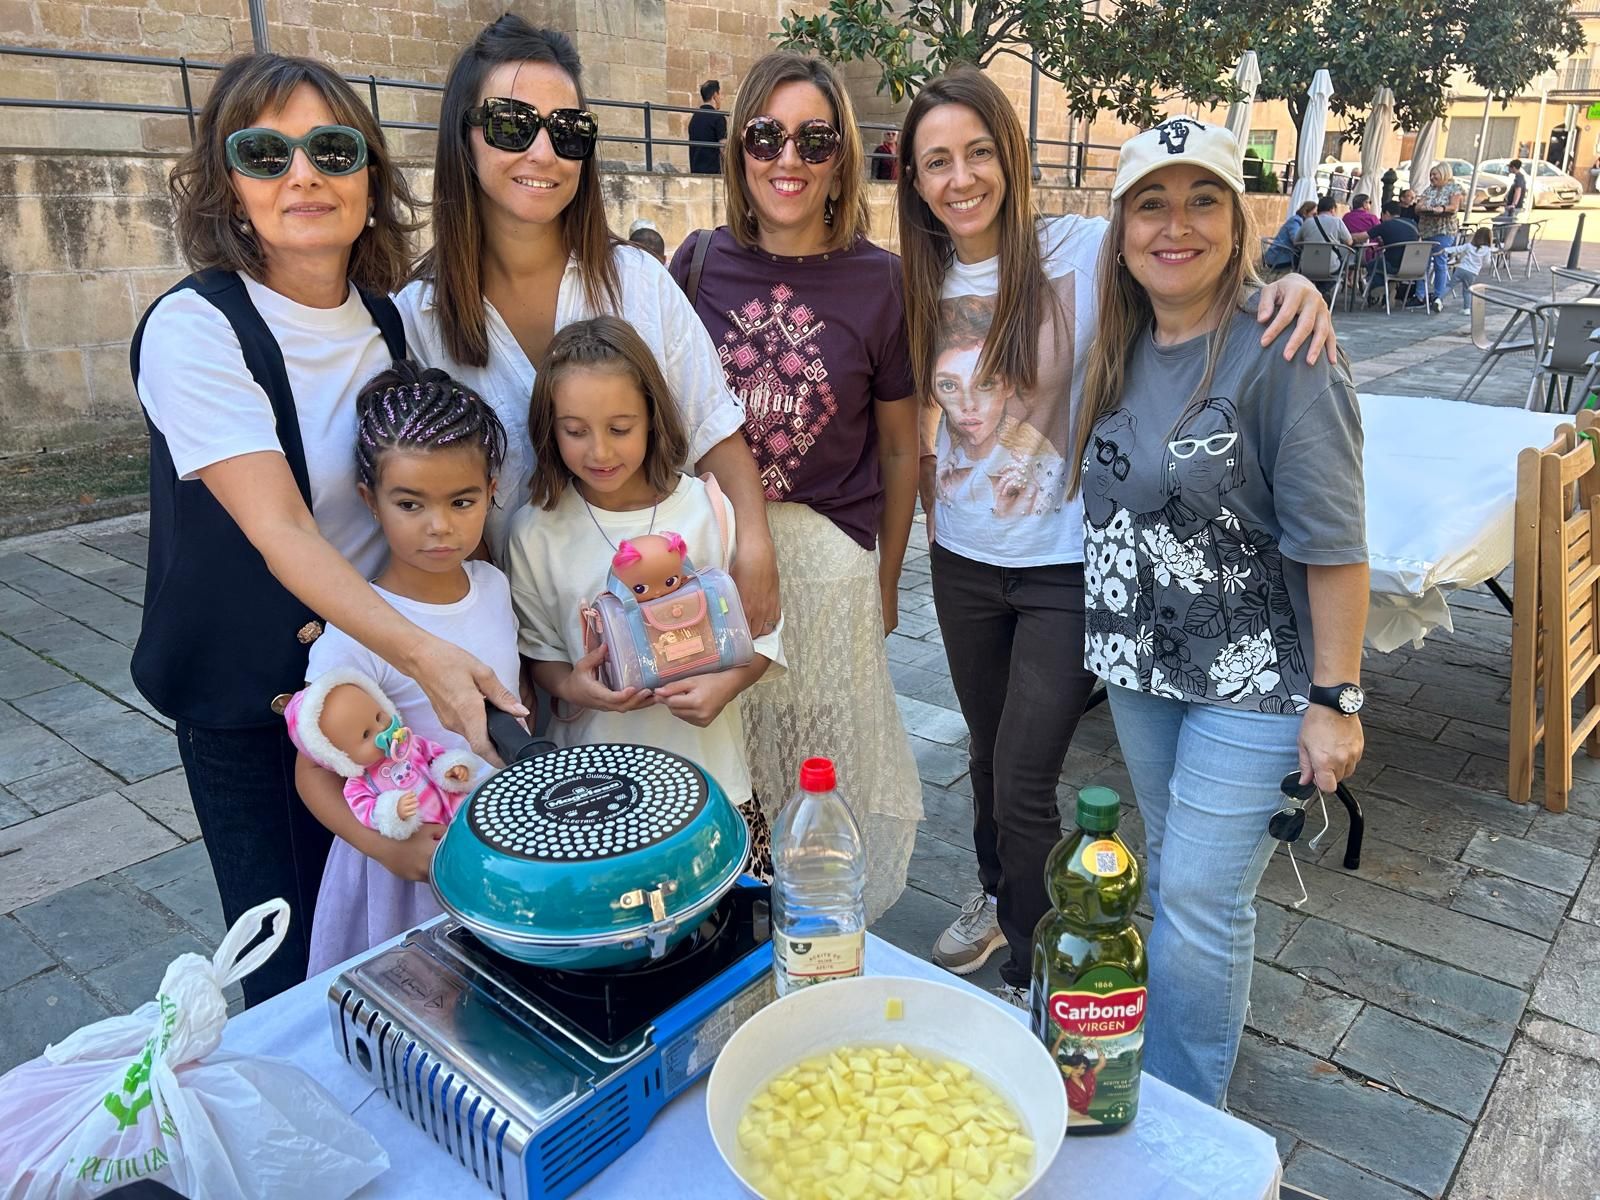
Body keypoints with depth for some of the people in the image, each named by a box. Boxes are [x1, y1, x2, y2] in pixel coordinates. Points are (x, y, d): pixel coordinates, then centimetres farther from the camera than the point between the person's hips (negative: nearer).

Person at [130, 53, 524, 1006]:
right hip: (248, 701, -5)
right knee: (293, 969, 5)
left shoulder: (389, 323, 0)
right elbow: (279, 530, -27)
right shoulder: (195, 330, -18)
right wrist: (423, 653, -38)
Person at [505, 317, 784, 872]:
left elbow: (760, 631, 0)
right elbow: (536, 648, 5)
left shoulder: (708, 509, -6)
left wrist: (724, 684, -18)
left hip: (706, 765, 0)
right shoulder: (537, 530, -3)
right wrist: (569, 685, -15)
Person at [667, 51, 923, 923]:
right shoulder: (700, 263, 1)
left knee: (826, 773, 8)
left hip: (830, 557, -1)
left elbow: (899, 446, 5)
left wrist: (887, 579, 9)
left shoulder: (879, 280, -3)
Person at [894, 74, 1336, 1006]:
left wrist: (1293, 280, -32)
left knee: (1024, 784, -1)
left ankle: (1031, 979, 23)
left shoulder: (1084, 251, -13)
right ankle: (997, 897, 49)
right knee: (988, 754, 22)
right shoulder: (923, 283, 2)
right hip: (963, 562, 5)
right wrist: (933, 518, 12)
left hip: (1065, 564, -5)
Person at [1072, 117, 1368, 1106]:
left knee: (1201, 901, -1)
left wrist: (1336, 699, -17)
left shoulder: (1281, 351, -17)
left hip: (1254, 681, -6)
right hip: (1140, 663, 7)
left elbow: (1333, 545, -17)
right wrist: (1116, 631, 12)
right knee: (1170, 871, 20)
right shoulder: (1121, 350, 4)